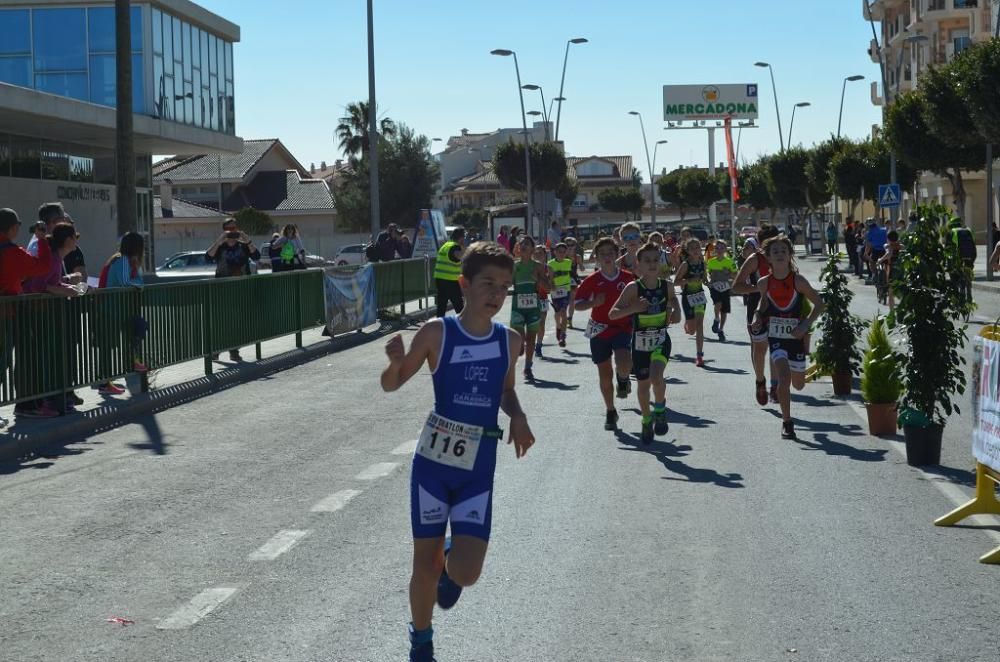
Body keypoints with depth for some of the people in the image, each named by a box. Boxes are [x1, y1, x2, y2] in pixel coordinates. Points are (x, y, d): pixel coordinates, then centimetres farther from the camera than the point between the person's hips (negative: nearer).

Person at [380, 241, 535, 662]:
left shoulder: (510, 342, 0)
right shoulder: (437, 332, -10)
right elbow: (391, 385, -2)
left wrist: (518, 416, -2)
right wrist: (396, 362, -24)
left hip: (478, 472, 2)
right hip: (433, 464, -2)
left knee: (466, 573, -9)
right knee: (425, 564, 6)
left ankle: (450, 566, 29)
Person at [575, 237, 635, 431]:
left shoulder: (628, 278, -3)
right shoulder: (592, 280, -3)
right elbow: (577, 304, 0)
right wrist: (593, 302, -17)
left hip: (622, 328, -1)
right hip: (600, 330, 1)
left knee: (624, 364, -27)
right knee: (605, 375, 8)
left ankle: (623, 379, 11)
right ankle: (610, 412, 27)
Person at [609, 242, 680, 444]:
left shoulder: (667, 285, -6)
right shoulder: (634, 287, -15)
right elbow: (612, 314, -17)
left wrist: (676, 311, 0)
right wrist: (633, 308, -32)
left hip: (661, 340, 0)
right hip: (640, 342, 0)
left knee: (656, 376, -24)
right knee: (643, 383, 12)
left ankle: (660, 410, 4)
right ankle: (647, 421, 36)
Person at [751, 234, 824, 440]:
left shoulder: (798, 281, -11)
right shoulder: (764, 283, -5)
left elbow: (820, 304, -4)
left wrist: (806, 325, -15)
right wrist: (758, 316, -3)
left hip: (796, 336, 0)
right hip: (775, 336, 0)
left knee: (798, 384, 13)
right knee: (784, 378, -20)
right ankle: (787, 422, -6)